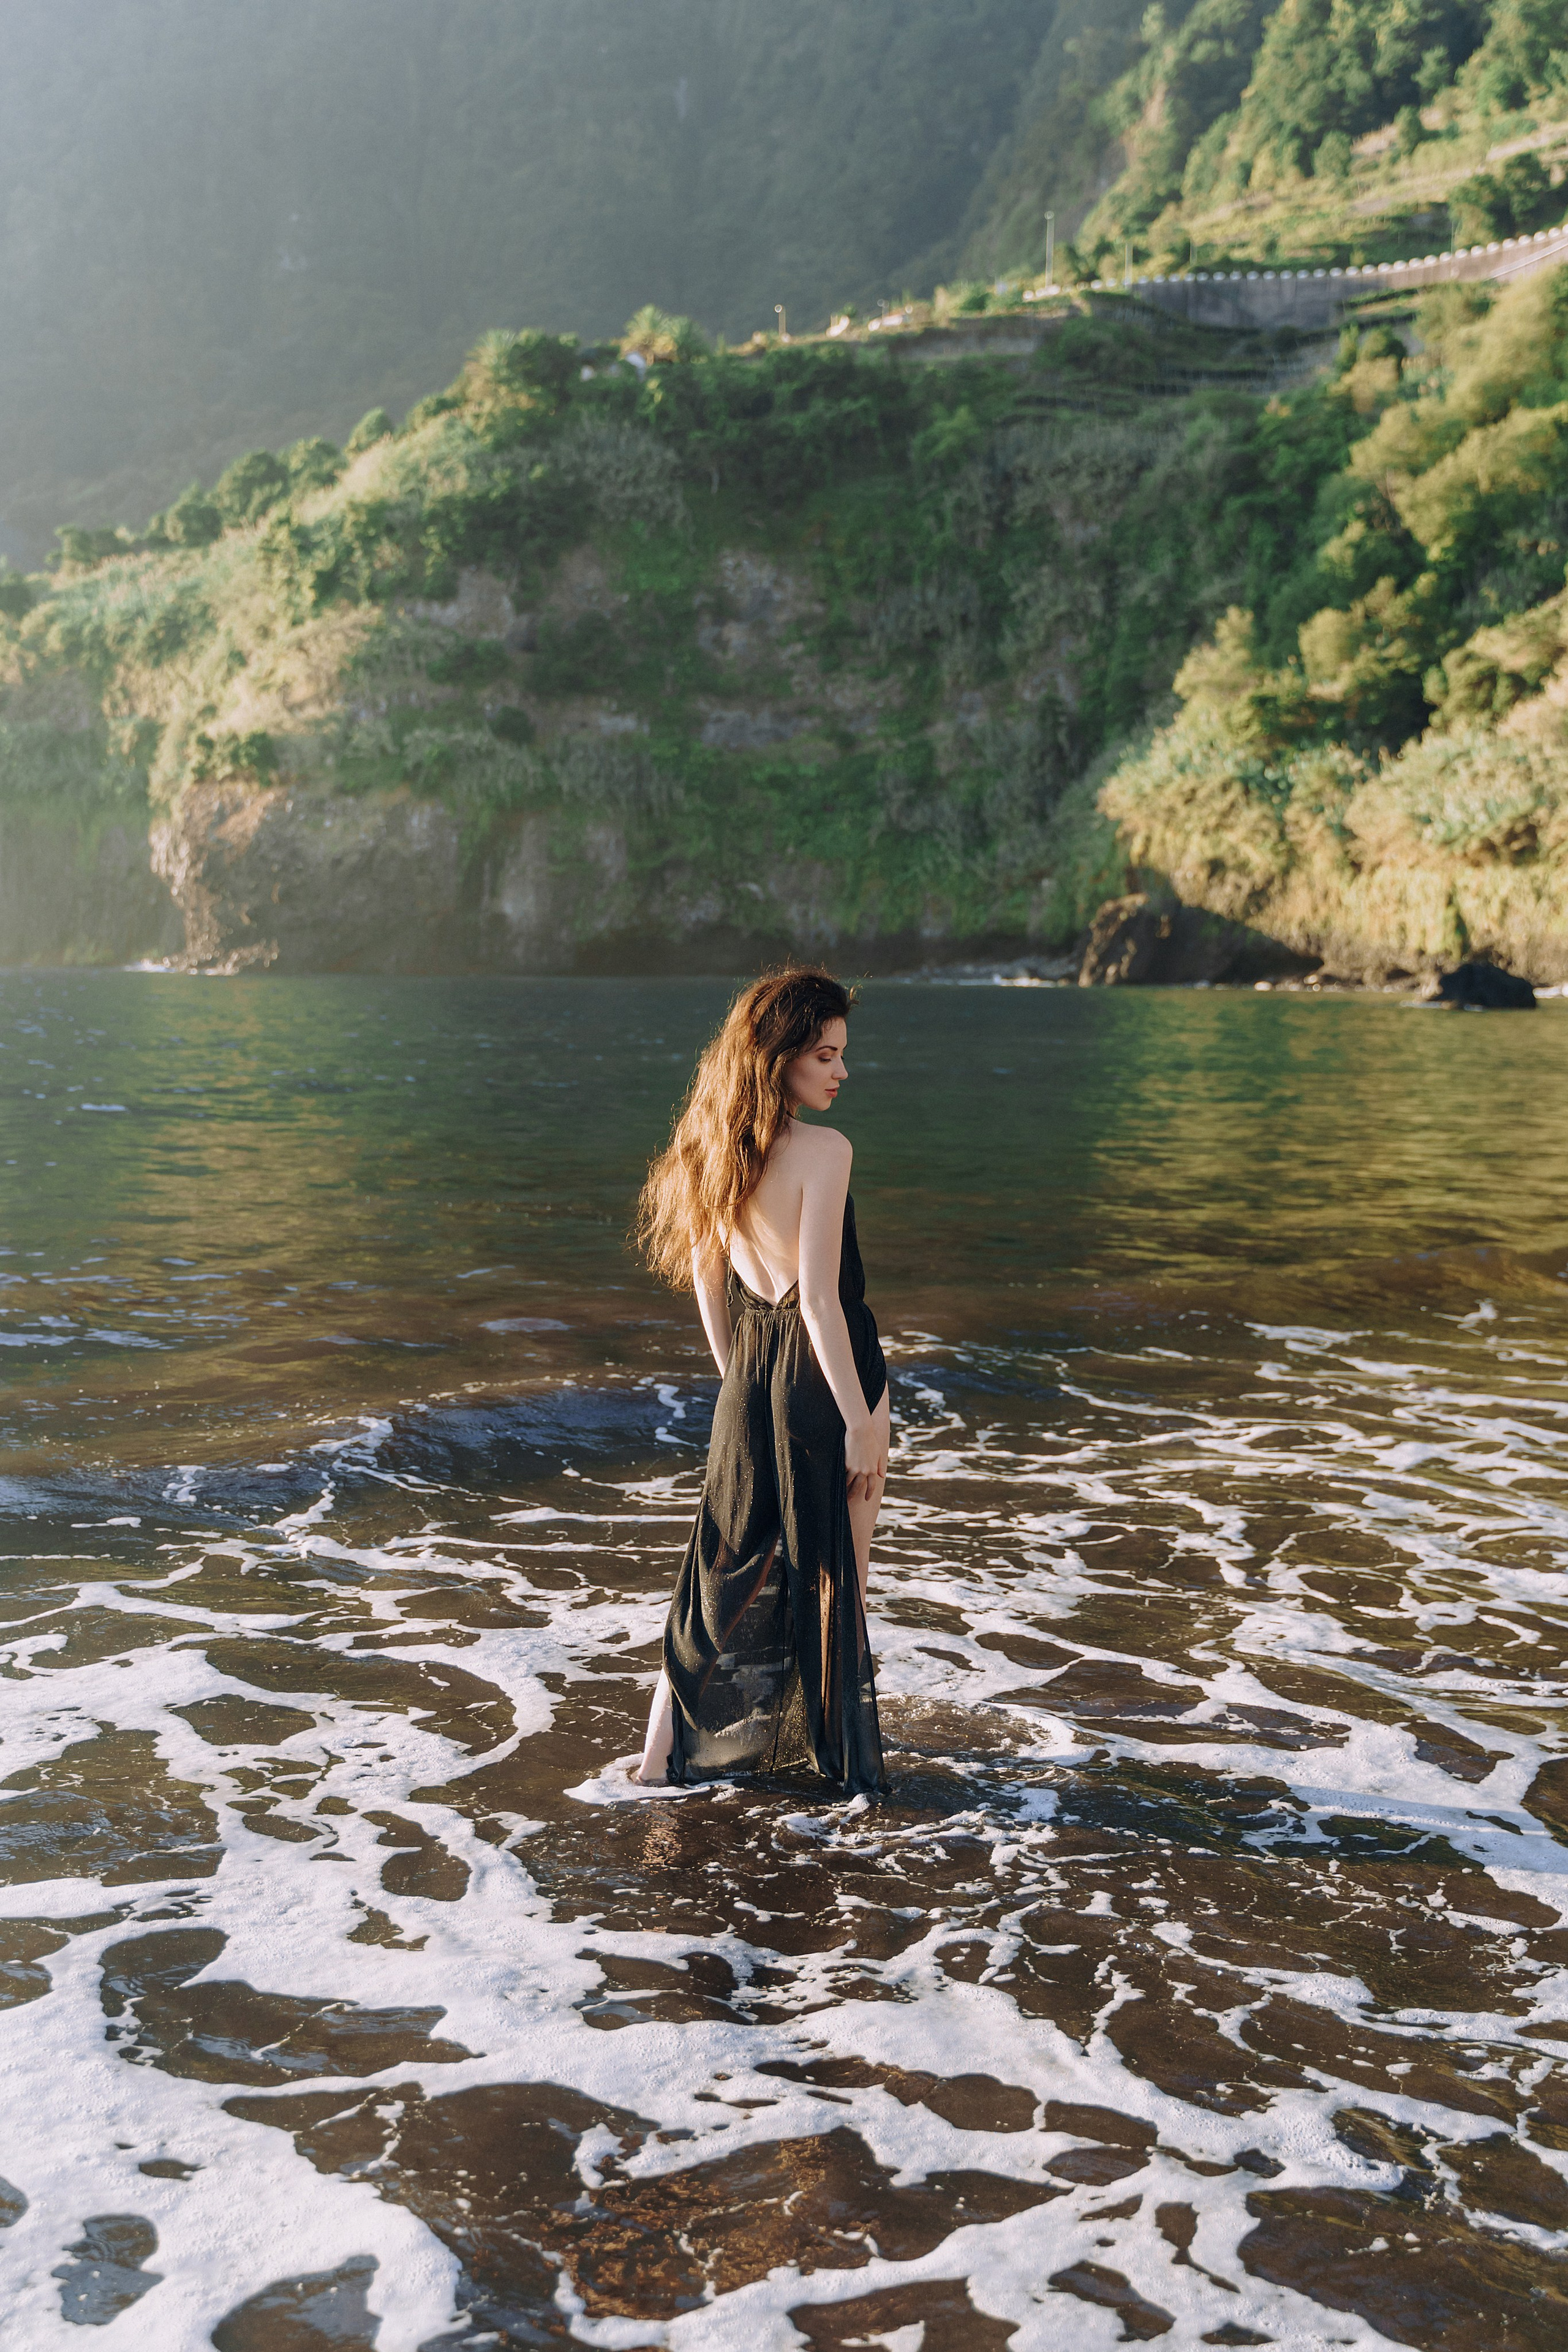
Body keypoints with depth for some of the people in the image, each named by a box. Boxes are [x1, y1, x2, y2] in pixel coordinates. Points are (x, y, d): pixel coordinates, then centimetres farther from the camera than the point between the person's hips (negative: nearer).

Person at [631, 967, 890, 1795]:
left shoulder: (714, 1147, 2)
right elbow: (820, 1298, -22)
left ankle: (665, 1751, 16)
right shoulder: (823, 1151, -19)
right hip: (826, 1376, -6)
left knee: (731, 1567, 16)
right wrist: (861, 1418, -16)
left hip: (750, 1381, 6)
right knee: (838, 1573, 11)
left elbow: (708, 1281, 10)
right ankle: (842, 1750, 25)